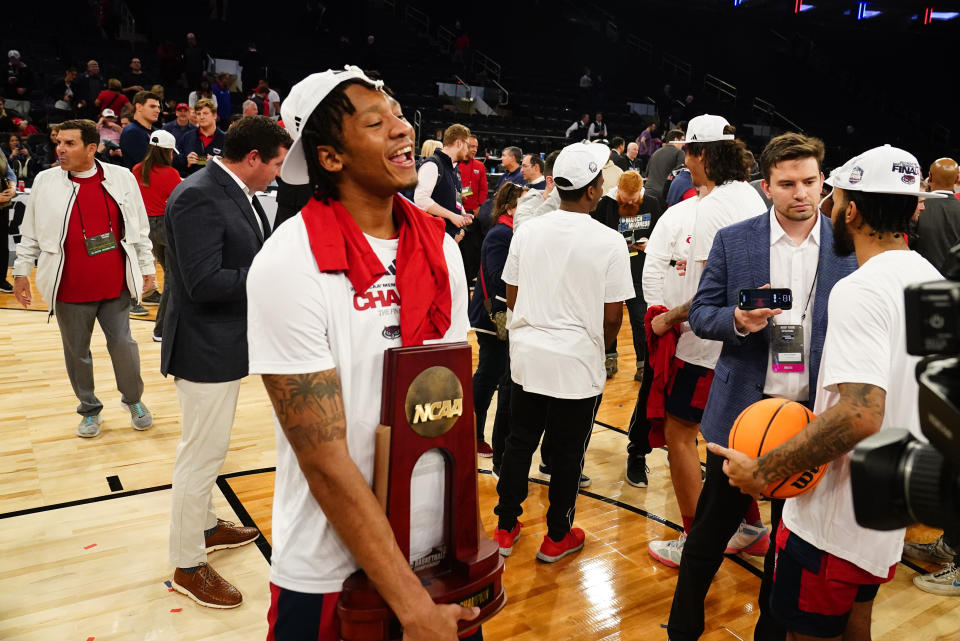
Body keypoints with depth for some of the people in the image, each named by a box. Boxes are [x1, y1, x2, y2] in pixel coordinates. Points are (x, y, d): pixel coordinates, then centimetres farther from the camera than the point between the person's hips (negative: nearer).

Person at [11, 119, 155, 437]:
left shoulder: (122, 178, -1)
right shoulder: (45, 182, 0)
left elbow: (139, 228, 5)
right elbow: (31, 234, 7)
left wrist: (146, 267, 6)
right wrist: (21, 271, 6)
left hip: (115, 285, -1)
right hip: (70, 288, 1)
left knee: (123, 344, 4)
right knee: (76, 351, 11)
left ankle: (134, 400, 27)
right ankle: (90, 410, 28)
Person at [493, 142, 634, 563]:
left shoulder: (527, 232, -1)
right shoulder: (609, 242, -12)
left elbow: (512, 297, 5)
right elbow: (612, 316, -9)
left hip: (527, 356, 4)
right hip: (578, 363, -3)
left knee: (519, 443, 16)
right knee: (567, 452, 12)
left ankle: (505, 528, 29)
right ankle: (557, 537, 27)